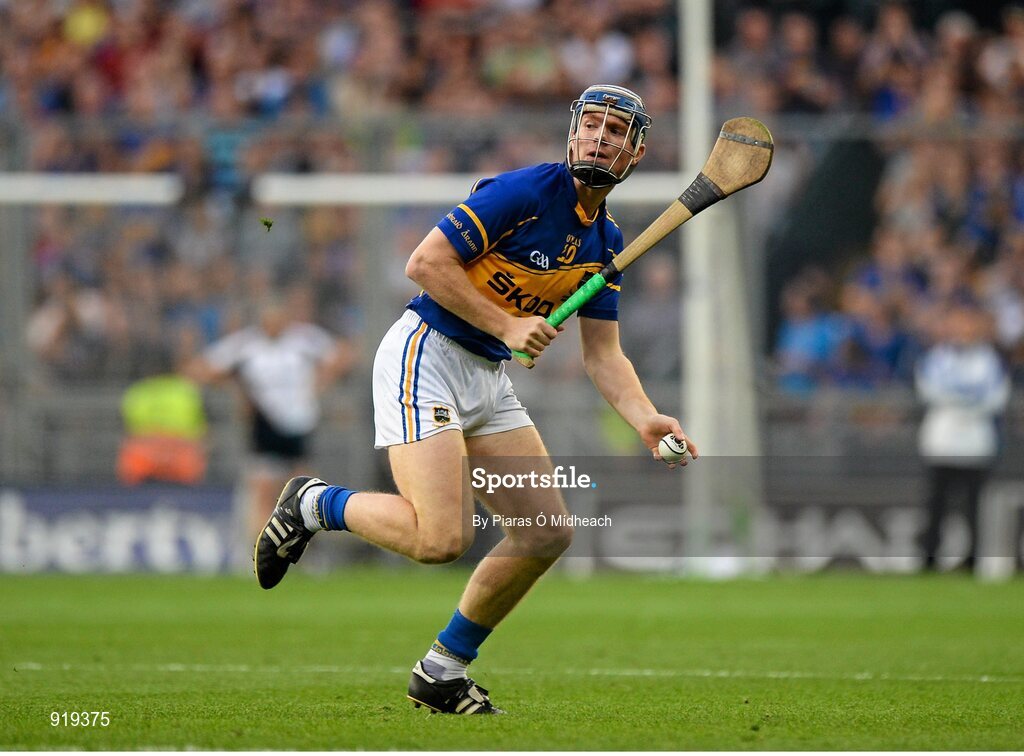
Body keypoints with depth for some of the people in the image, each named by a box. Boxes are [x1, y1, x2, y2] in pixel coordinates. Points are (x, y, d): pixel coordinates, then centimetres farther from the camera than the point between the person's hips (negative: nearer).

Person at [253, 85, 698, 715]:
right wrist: (506, 326, -19)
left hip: (491, 379, 8)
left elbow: (603, 354, 11)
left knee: (549, 533, 0)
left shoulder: (606, 242, 10)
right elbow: (425, 263, -18)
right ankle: (314, 505, 5)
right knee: (442, 538, -23)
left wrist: (644, 418, -7)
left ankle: (443, 672, 15)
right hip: (427, 354, -8)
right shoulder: (528, 191, -14)